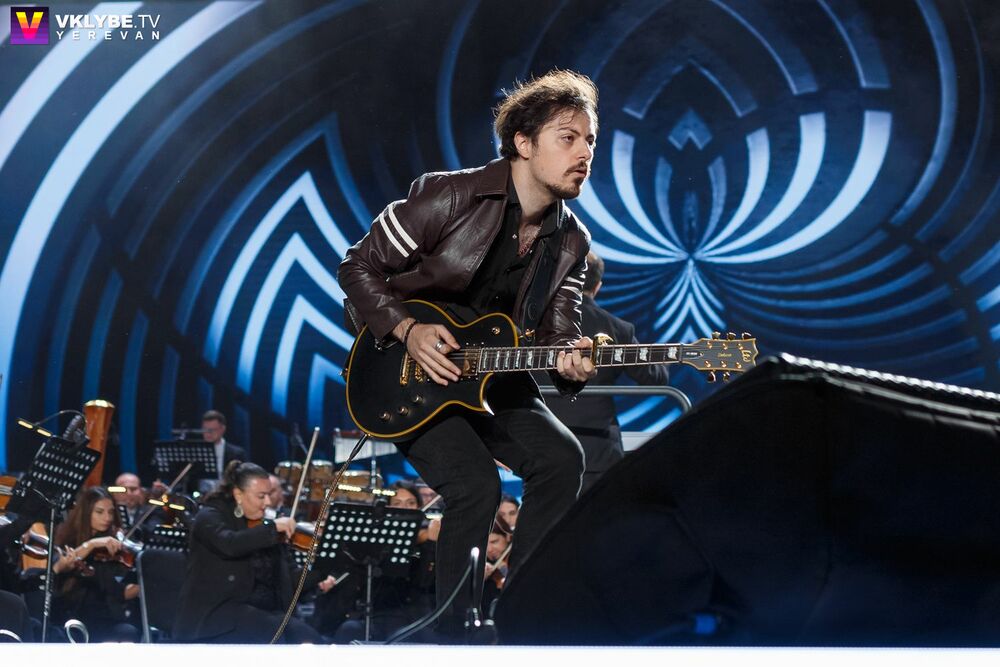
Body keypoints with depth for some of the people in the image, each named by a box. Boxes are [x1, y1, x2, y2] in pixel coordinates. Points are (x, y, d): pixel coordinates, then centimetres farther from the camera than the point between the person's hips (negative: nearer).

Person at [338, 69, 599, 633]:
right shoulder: (450, 195, -17)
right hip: (409, 373, -6)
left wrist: (569, 360, -24)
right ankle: (456, 631, -7)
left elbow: (558, 332, 0)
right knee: (476, 484, -25)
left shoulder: (571, 242, 0)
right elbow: (359, 267, -11)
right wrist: (409, 331, -23)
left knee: (563, 459, -17)